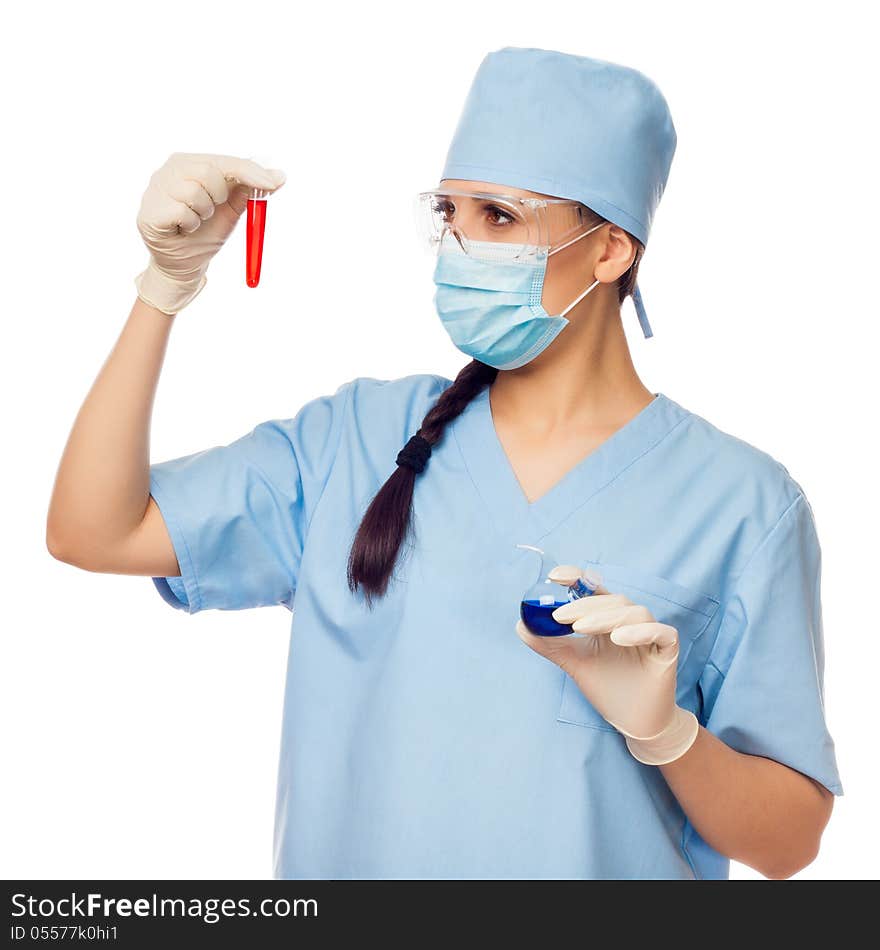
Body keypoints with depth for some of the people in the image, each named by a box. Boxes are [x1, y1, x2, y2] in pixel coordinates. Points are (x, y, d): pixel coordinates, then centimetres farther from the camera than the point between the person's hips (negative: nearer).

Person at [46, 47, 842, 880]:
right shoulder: (358, 436, -3)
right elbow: (93, 533, -7)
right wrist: (171, 280, -12)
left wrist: (664, 729, -28)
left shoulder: (744, 504, -11)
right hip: (339, 859, 2)